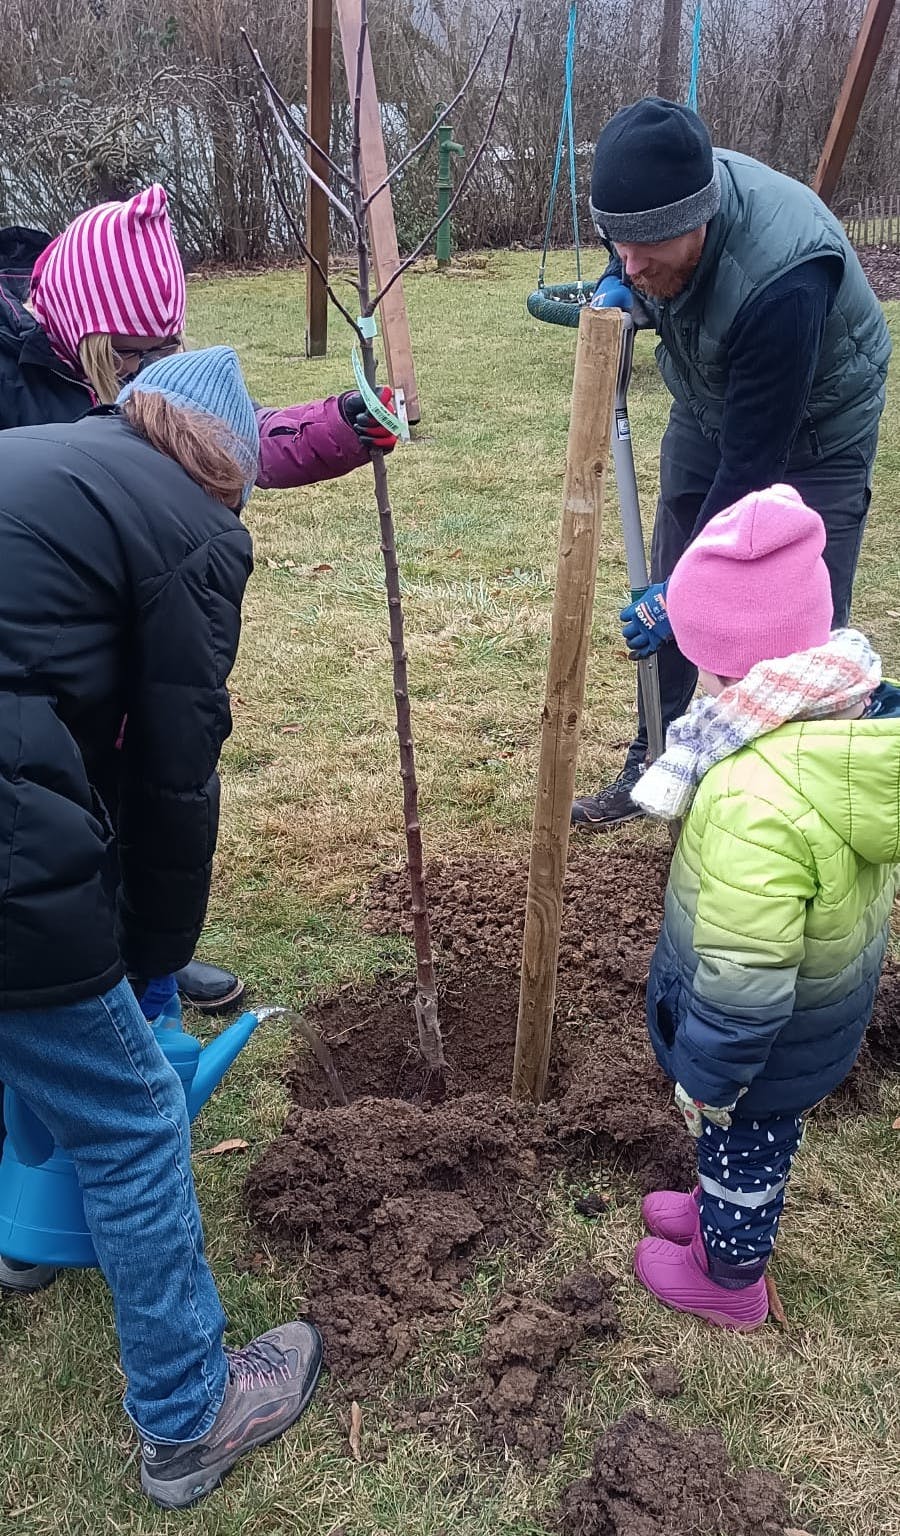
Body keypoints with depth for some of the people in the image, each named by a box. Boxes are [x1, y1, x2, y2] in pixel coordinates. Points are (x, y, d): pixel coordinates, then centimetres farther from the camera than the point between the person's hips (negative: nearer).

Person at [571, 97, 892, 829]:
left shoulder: (782, 279, -40)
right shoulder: (655, 198, -20)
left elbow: (753, 460, -34)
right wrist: (612, 288, -16)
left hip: (812, 429, -6)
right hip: (708, 408, 7)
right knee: (665, 596, 9)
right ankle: (651, 765, 24)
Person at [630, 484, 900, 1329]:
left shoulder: (756, 799, -42)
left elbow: (744, 981, -33)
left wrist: (706, 1077, -16)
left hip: (768, 1037, -7)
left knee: (740, 1136, 21)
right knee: (760, 1136, 32)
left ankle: (729, 1276, 49)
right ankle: (727, 1212, 59)